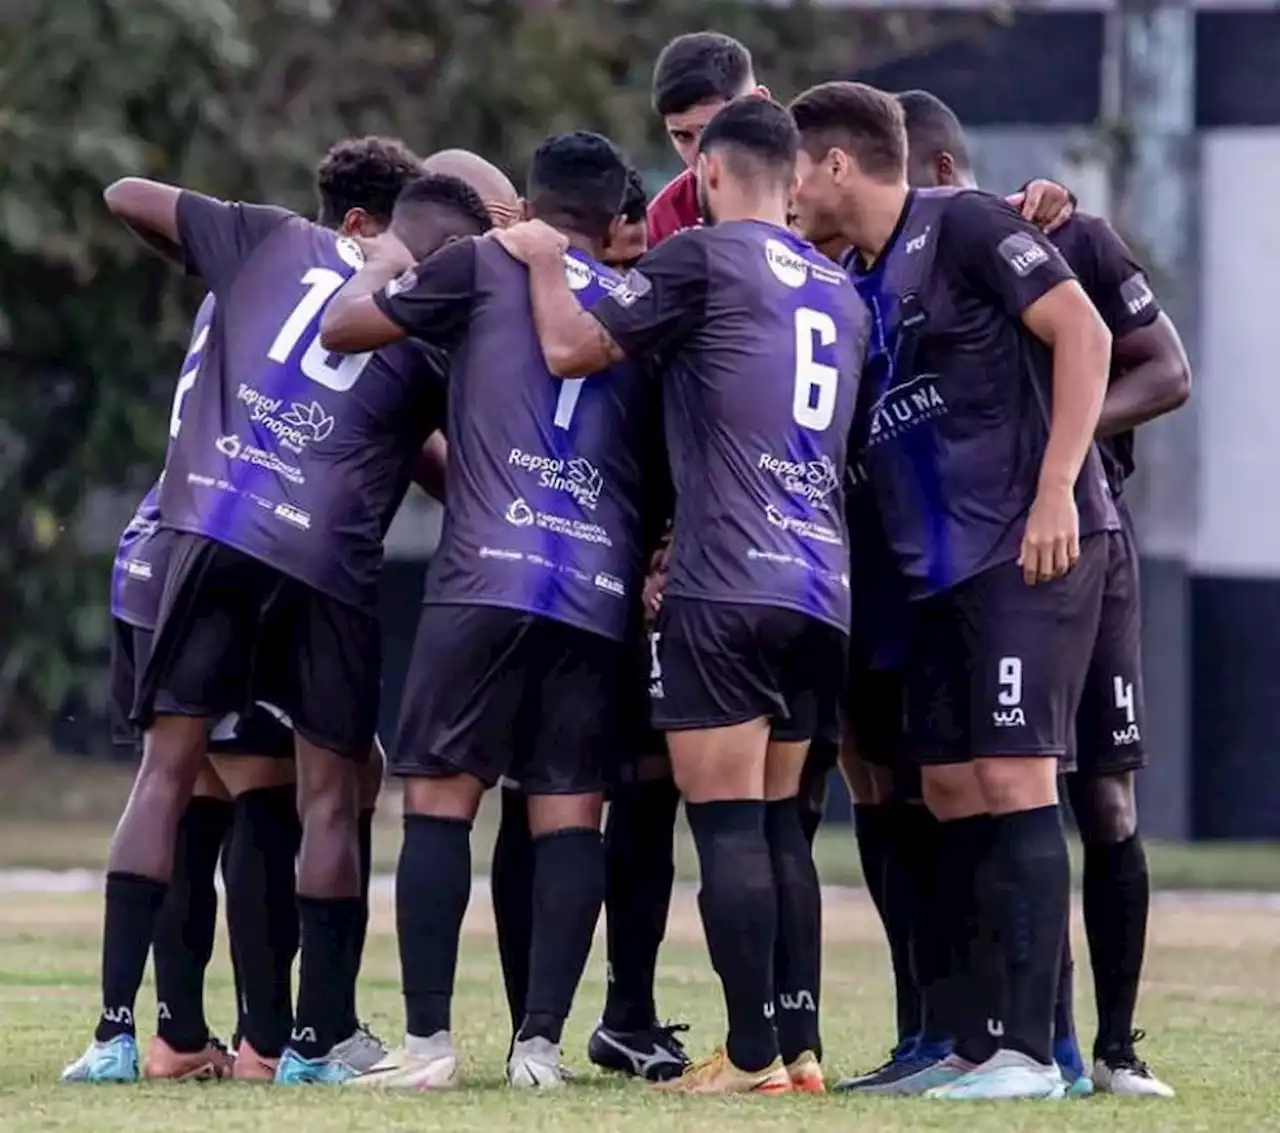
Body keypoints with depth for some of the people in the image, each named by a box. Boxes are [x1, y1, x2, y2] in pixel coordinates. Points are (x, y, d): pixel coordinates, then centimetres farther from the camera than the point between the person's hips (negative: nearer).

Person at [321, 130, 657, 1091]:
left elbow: (342, 326, 14)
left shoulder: (485, 264, 8)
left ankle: (428, 1040, -5)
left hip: (487, 576, -3)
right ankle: (541, 1041, -2)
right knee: (571, 814, 5)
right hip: (605, 592, 3)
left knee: (440, 798, 1)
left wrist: (392, 259, 30)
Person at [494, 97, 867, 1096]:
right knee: (779, 817, 13)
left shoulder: (703, 256, -3)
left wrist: (540, 259, 17)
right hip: (824, 589, 7)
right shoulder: (841, 295, 20)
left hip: (727, 586, -7)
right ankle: (803, 1043, 10)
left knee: (727, 820, -5)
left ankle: (754, 1053, -8)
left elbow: (572, 348, -1)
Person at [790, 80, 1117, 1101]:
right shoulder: (854, 286, 18)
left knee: (1012, 780, -12)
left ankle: (1027, 1049, -13)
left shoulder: (962, 226, -7)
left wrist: (1055, 493, -20)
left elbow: (1083, 335, -14)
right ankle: (971, 1043, 11)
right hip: (938, 568, 9)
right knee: (952, 794, 7)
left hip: (1031, 549, -9)